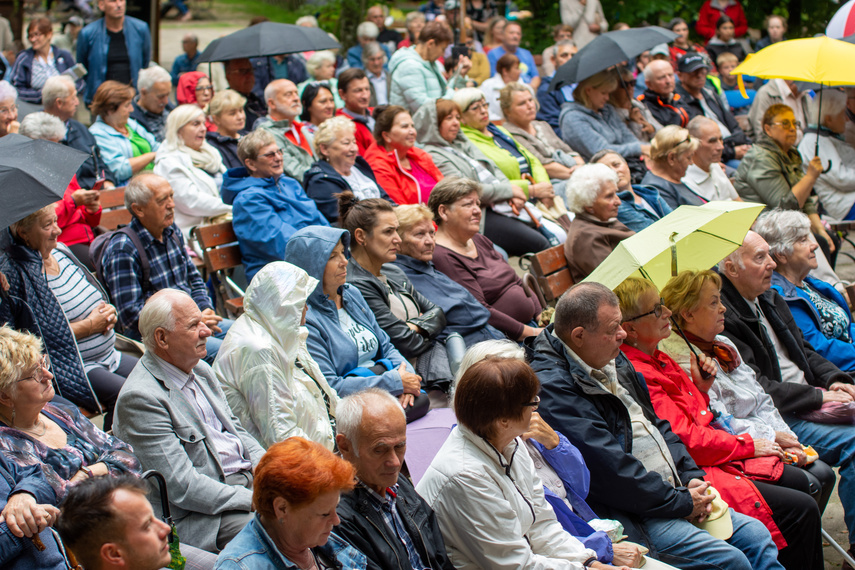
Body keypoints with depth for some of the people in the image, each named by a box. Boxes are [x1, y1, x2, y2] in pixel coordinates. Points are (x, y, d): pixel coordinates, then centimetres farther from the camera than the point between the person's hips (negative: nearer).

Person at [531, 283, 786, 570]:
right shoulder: (552, 389, -20)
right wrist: (682, 503, -15)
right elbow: (610, 468, -23)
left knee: (757, 535, 4)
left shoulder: (612, 361, 12)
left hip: (675, 491, 10)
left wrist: (691, 477, 4)